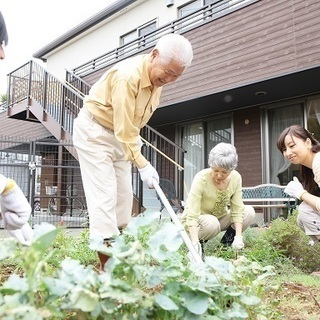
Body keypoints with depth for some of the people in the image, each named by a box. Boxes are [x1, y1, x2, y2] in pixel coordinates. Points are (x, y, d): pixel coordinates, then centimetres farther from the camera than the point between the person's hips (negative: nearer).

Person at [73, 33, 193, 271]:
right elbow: (124, 129, -29)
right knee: (104, 195, -13)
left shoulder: (159, 76, -3)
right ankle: (107, 265, -10)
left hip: (120, 135, 8)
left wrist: (134, 140, 12)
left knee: (123, 195, 6)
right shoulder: (128, 76, -30)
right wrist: (142, 165, -28)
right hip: (93, 131, -8)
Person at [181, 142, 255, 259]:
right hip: (197, 220, -4)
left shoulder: (236, 178, -16)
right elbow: (192, 216, -32)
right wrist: (195, 244, -41)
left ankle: (227, 240, 4)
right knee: (212, 223, -37)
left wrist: (238, 236, -25)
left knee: (249, 212, -16)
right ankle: (199, 243, -5)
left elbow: (237, 209, -13)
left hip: (220, 217, 5)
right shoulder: (201, 179, -29)